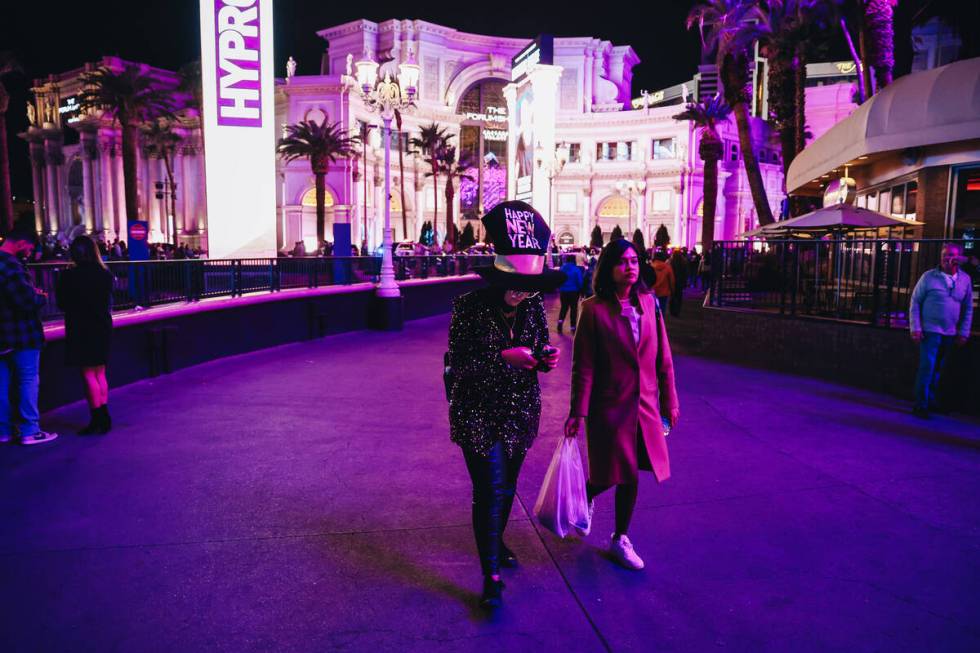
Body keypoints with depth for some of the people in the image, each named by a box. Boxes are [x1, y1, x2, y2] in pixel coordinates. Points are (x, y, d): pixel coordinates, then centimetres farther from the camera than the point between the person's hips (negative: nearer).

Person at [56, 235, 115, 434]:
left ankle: (97, 419, 2)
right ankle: (104, 418, 17)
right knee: (100, 374, 13)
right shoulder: (105, 274, -1)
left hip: (80, 329, -5)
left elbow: (61, 304, -2)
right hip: (103, 327, 5)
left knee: (88, 374, 1)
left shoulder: (69, 276, -12)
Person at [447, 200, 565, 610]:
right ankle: (490, 574, 11)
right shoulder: (470, 307, -17)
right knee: (490, 491, -4)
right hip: (479, 416, -5)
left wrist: (546, 358, -15)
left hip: (521, 414, 5)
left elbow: (539, 354, 8)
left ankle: (495, 541, 45)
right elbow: (458, 365, -16)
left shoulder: (533, 307, -3)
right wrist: (503, 358, -27)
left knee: (507, 487, 18)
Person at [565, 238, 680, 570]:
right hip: (609, 406, -4)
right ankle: (585, 496, 41)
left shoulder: (649, 304, 1)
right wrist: (578, 412, -10)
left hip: (644, 405, 4)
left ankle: (620, 540, 31)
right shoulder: (594, 309, -12)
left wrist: (669, 400, 9)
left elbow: (663, 358, 6)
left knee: (630, 474, 12)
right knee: (610, 475, 6)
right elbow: (583, 366, -11)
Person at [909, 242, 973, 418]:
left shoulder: (965, 280, 5)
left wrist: (963, 332, 8)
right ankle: (921, 404, 0)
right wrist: (915, 328, -9)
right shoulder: (929, 276, -5)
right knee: (927, 366, -7)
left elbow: (968, 308, 12)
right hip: (930, 330, -4)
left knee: (937, 368, 14)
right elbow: (915, 302, -3)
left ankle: (931, 399, 27)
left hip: (950, 333, 4)